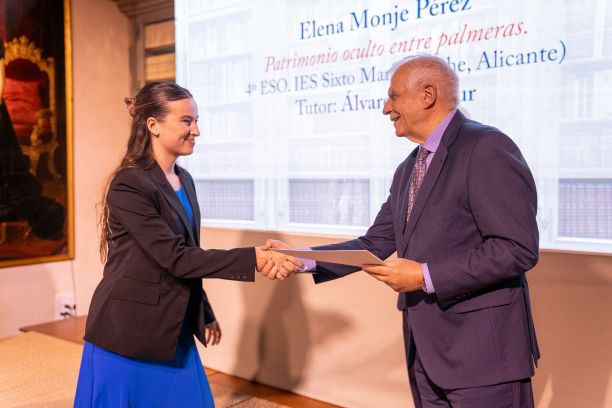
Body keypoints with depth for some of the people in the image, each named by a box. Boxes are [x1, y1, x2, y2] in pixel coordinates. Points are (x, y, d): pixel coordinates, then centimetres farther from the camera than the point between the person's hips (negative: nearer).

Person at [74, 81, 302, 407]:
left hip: (172, 329, 7)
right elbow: (175, 258, -23)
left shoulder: (184, 180, 6)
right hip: (129, 331, -7)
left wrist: (204, 314, 16)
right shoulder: (129, 185, -19)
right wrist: (253, 258, -28)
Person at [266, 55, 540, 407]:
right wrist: (302, 259, 1)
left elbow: (518, 248, -20)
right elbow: (375, 244, 11)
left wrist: (426, 276, -20)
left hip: (482, 349, -8)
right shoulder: (408, 169, 14)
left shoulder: (487, 148, -13)